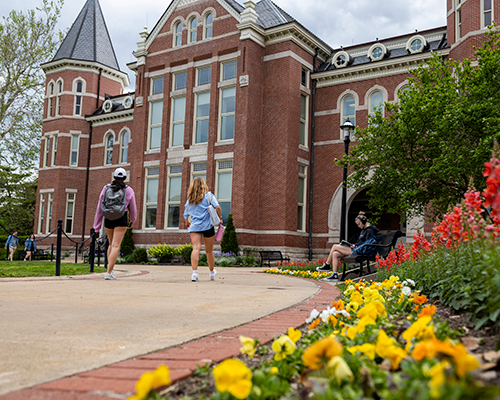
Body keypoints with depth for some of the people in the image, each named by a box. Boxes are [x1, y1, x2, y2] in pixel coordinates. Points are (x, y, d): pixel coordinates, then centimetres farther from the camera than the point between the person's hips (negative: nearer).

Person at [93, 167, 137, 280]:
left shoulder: (106, 188, 7)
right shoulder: (128, 190, 2)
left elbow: (99, 208, 6)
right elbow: (133, 209, 10)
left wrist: (97, 225, 12)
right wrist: (132, 221, 28)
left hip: (108, 219, 3)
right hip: (121, 219, -3)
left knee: (111, 244, 21)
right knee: (116, 246, -6)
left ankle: (111, 269, 15)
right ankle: (109, 272, -14)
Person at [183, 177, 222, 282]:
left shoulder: (189, 199, 12)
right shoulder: (208, 195, 4)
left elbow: (185, 216, 19)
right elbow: (217, 207, -9)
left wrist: (187, 222, 39)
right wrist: (220, 218, 5)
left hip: (194, 227, 1)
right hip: (207, 226, -1)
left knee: (196, 248, -10)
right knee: (209, 250, 12)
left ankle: (194, 272, -27)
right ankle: (212, 272, 30)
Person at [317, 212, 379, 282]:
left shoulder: (369, 231, -6)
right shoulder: (363, 231, 24)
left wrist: (355, 245, -16)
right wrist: (354, 245, 5)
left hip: (359, 252, -10)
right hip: (355, 250, 10)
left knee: (335, 246, -12)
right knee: (335, 254, -7)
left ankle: (327, 265, 2)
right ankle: (335, 275, -11)